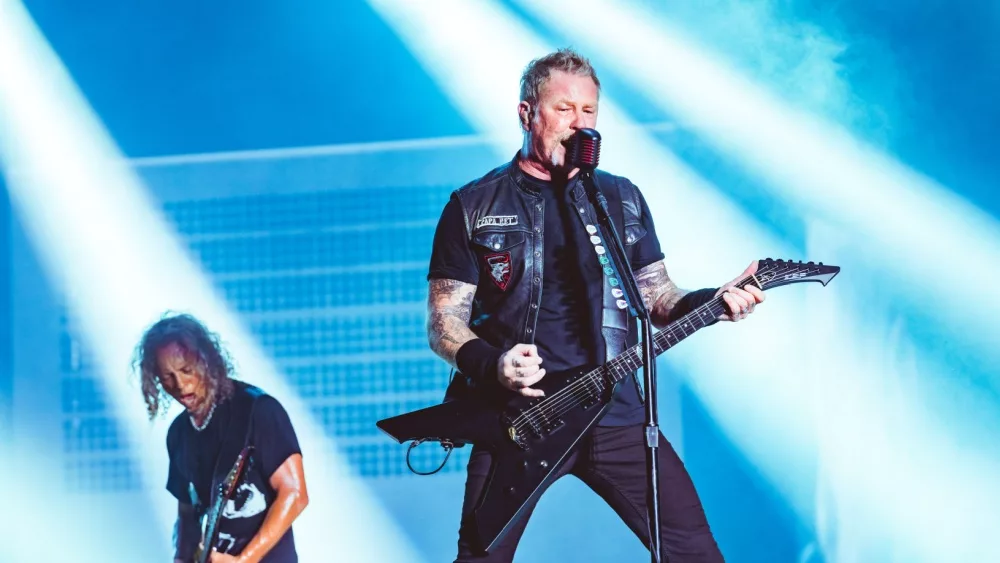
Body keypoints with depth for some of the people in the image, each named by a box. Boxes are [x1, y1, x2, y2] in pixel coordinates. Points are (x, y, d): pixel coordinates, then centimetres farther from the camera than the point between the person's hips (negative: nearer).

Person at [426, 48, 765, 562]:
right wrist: (492, 364, -18)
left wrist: (713, 302, -5)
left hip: (613, 411, 3)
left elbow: (657, 297, 17)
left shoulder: (623, 199, 15)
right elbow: (443, 322, 2)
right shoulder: (473, 207, 4)